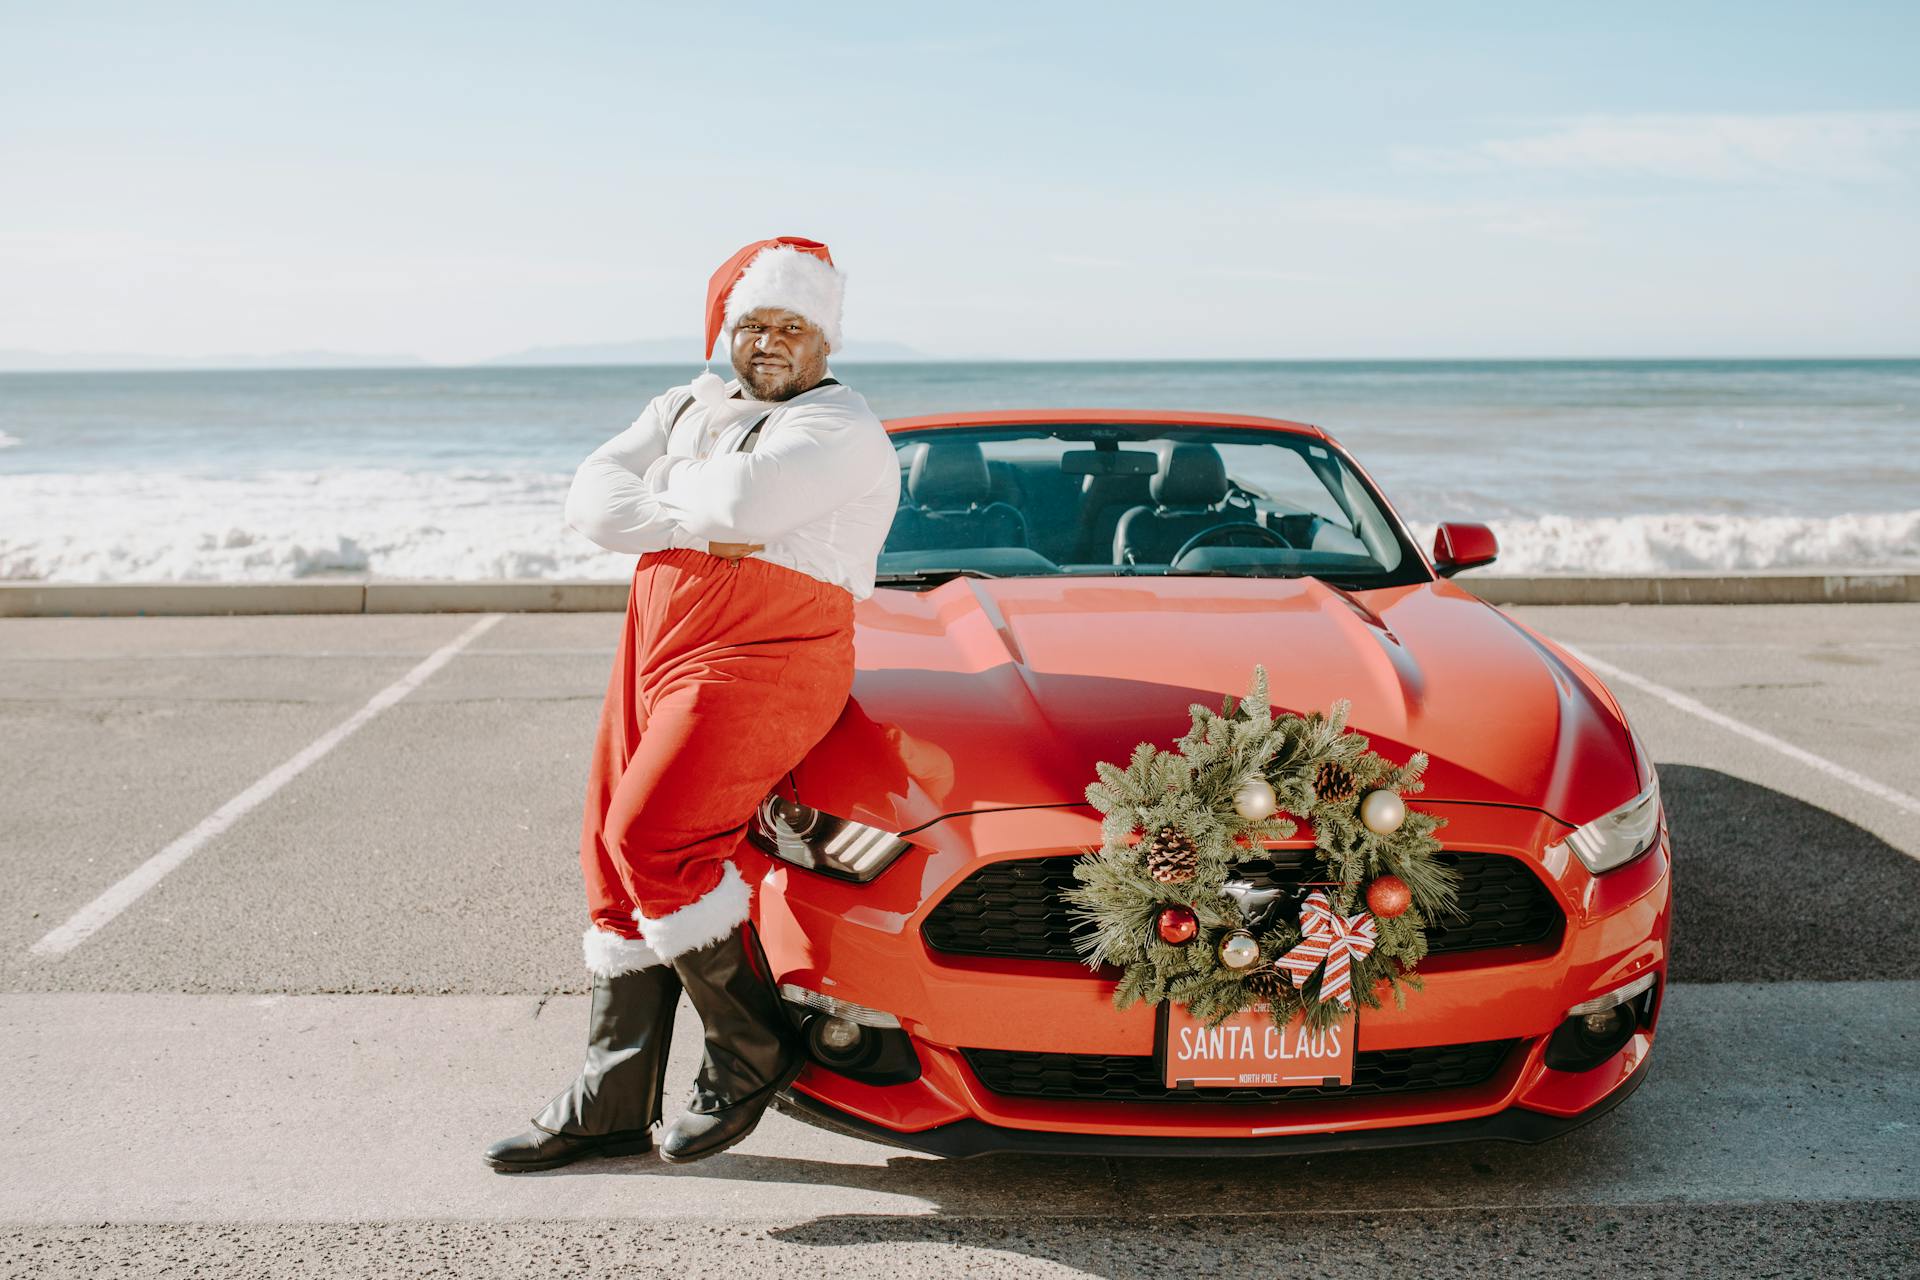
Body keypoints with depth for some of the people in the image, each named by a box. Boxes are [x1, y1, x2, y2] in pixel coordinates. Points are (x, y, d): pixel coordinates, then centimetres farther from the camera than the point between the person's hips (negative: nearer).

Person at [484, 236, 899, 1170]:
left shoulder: (841, 428, -2)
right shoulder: (685, 406, 21)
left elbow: (741, 499, -21)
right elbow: (592, 498, 7)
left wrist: (669, 482, 0)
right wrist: (689, 524, -9)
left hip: (761, 658, -8)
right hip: (656, 644, 8)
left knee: (651, 835, -20)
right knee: (613, 858, 6)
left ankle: (750, 1052, 0)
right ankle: (609, 1107, 17)